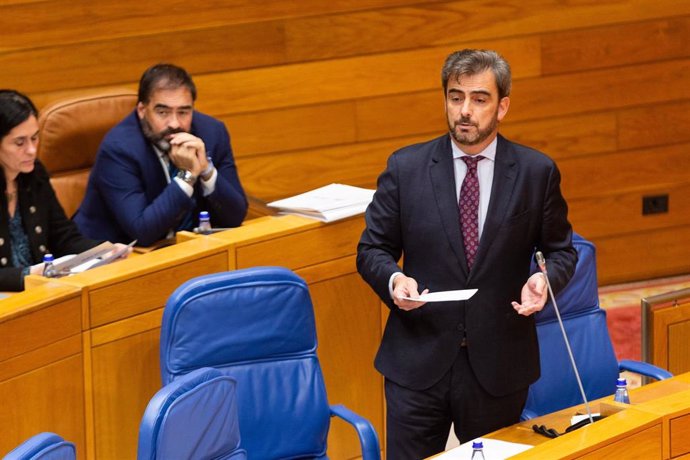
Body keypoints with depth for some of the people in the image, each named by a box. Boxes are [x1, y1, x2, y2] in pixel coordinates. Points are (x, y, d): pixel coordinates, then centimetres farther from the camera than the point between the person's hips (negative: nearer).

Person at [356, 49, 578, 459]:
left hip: (499, 364, 0)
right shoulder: (405, 168, 0)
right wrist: (393, 279, -16)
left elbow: (560, 250, 9)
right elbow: (373, 248, 6)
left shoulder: (537, 173, 0)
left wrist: (545, 278, -14)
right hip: (418, 362, 0)